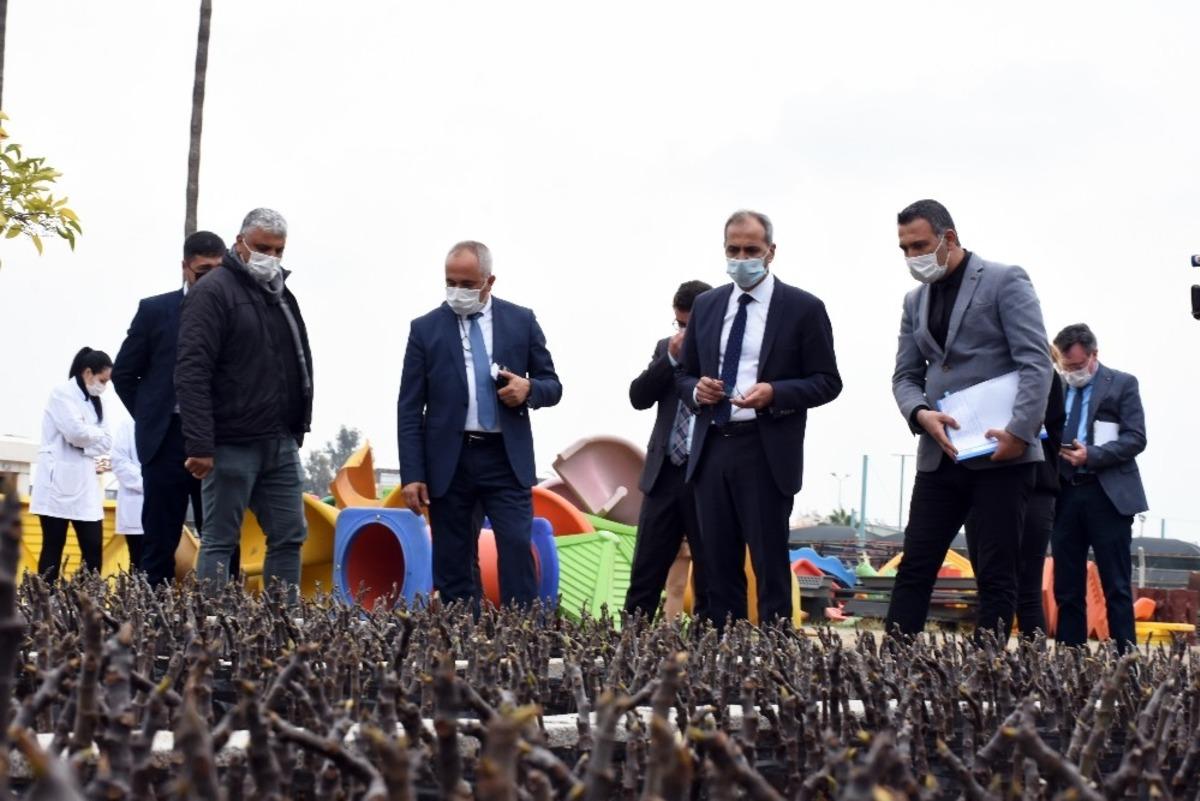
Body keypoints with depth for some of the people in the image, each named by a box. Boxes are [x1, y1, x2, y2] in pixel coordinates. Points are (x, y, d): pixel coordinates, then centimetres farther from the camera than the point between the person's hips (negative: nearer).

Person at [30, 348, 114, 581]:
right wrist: (96, 434, 0)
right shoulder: (62, 393, -6)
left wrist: (86, 437, -9)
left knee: (93, 549, -1)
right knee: (53, 548, -5)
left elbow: (107, 443, 8)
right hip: (58, 482, -7)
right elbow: (76, 433, -19)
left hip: (85, 484, 7)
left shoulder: (95, 402, 17)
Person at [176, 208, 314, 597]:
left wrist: (297, 429, 15)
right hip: (232, 445, -8)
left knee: (289, 537, 7)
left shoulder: (281, 295, 17)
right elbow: (192, 373, -15)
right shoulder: (213, 292, -8)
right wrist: (199, 445, -22)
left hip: (281, 444, 8)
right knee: (220, 542, -2)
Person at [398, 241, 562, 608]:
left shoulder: (521, 321, 7)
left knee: (517, 550, -11)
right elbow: (409, 409, 4)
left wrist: (530, 390, -11)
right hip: (450, 462, 1)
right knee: (453, 564, 3)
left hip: (507, 458, 0)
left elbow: (552, 385, 13)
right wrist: (412, 475, -4)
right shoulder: (425, 329, 5)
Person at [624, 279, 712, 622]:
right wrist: (672, 360, -8)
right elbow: (638, 397, 2)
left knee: (709, 574, 4)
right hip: (665, 472, 4)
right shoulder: (667, 348, 12)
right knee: (646, 569, 6)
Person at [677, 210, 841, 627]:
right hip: (712, 450, 5)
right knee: (719, 567, 7)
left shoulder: (803, 308, -1)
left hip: (766, 453, -4)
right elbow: (685, 374, 19)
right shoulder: (706, 305, 13)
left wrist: (775, 393, -19)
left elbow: (827, 382, -3)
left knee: (769, 566, -2)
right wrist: (696, 388, -5)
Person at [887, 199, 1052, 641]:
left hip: (1001, 454, -5)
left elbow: (1036, 363, -11)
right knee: (915, 567, 1)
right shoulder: (915, 300, 16)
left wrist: (1019, 432, -21)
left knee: (996, 572, -1)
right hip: (941, 454, 6)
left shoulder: (1005, 281, -3)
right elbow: (905, 375, 13)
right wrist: (921, 414, -9)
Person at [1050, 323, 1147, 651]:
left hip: (1107, 495, -4)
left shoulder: (1122, 384, 4)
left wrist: (1092, 455, -18)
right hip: (1064, 495, 4)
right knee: (1067, 588, 6)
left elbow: (1136, 438, -5)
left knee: (1116, 587, -3)